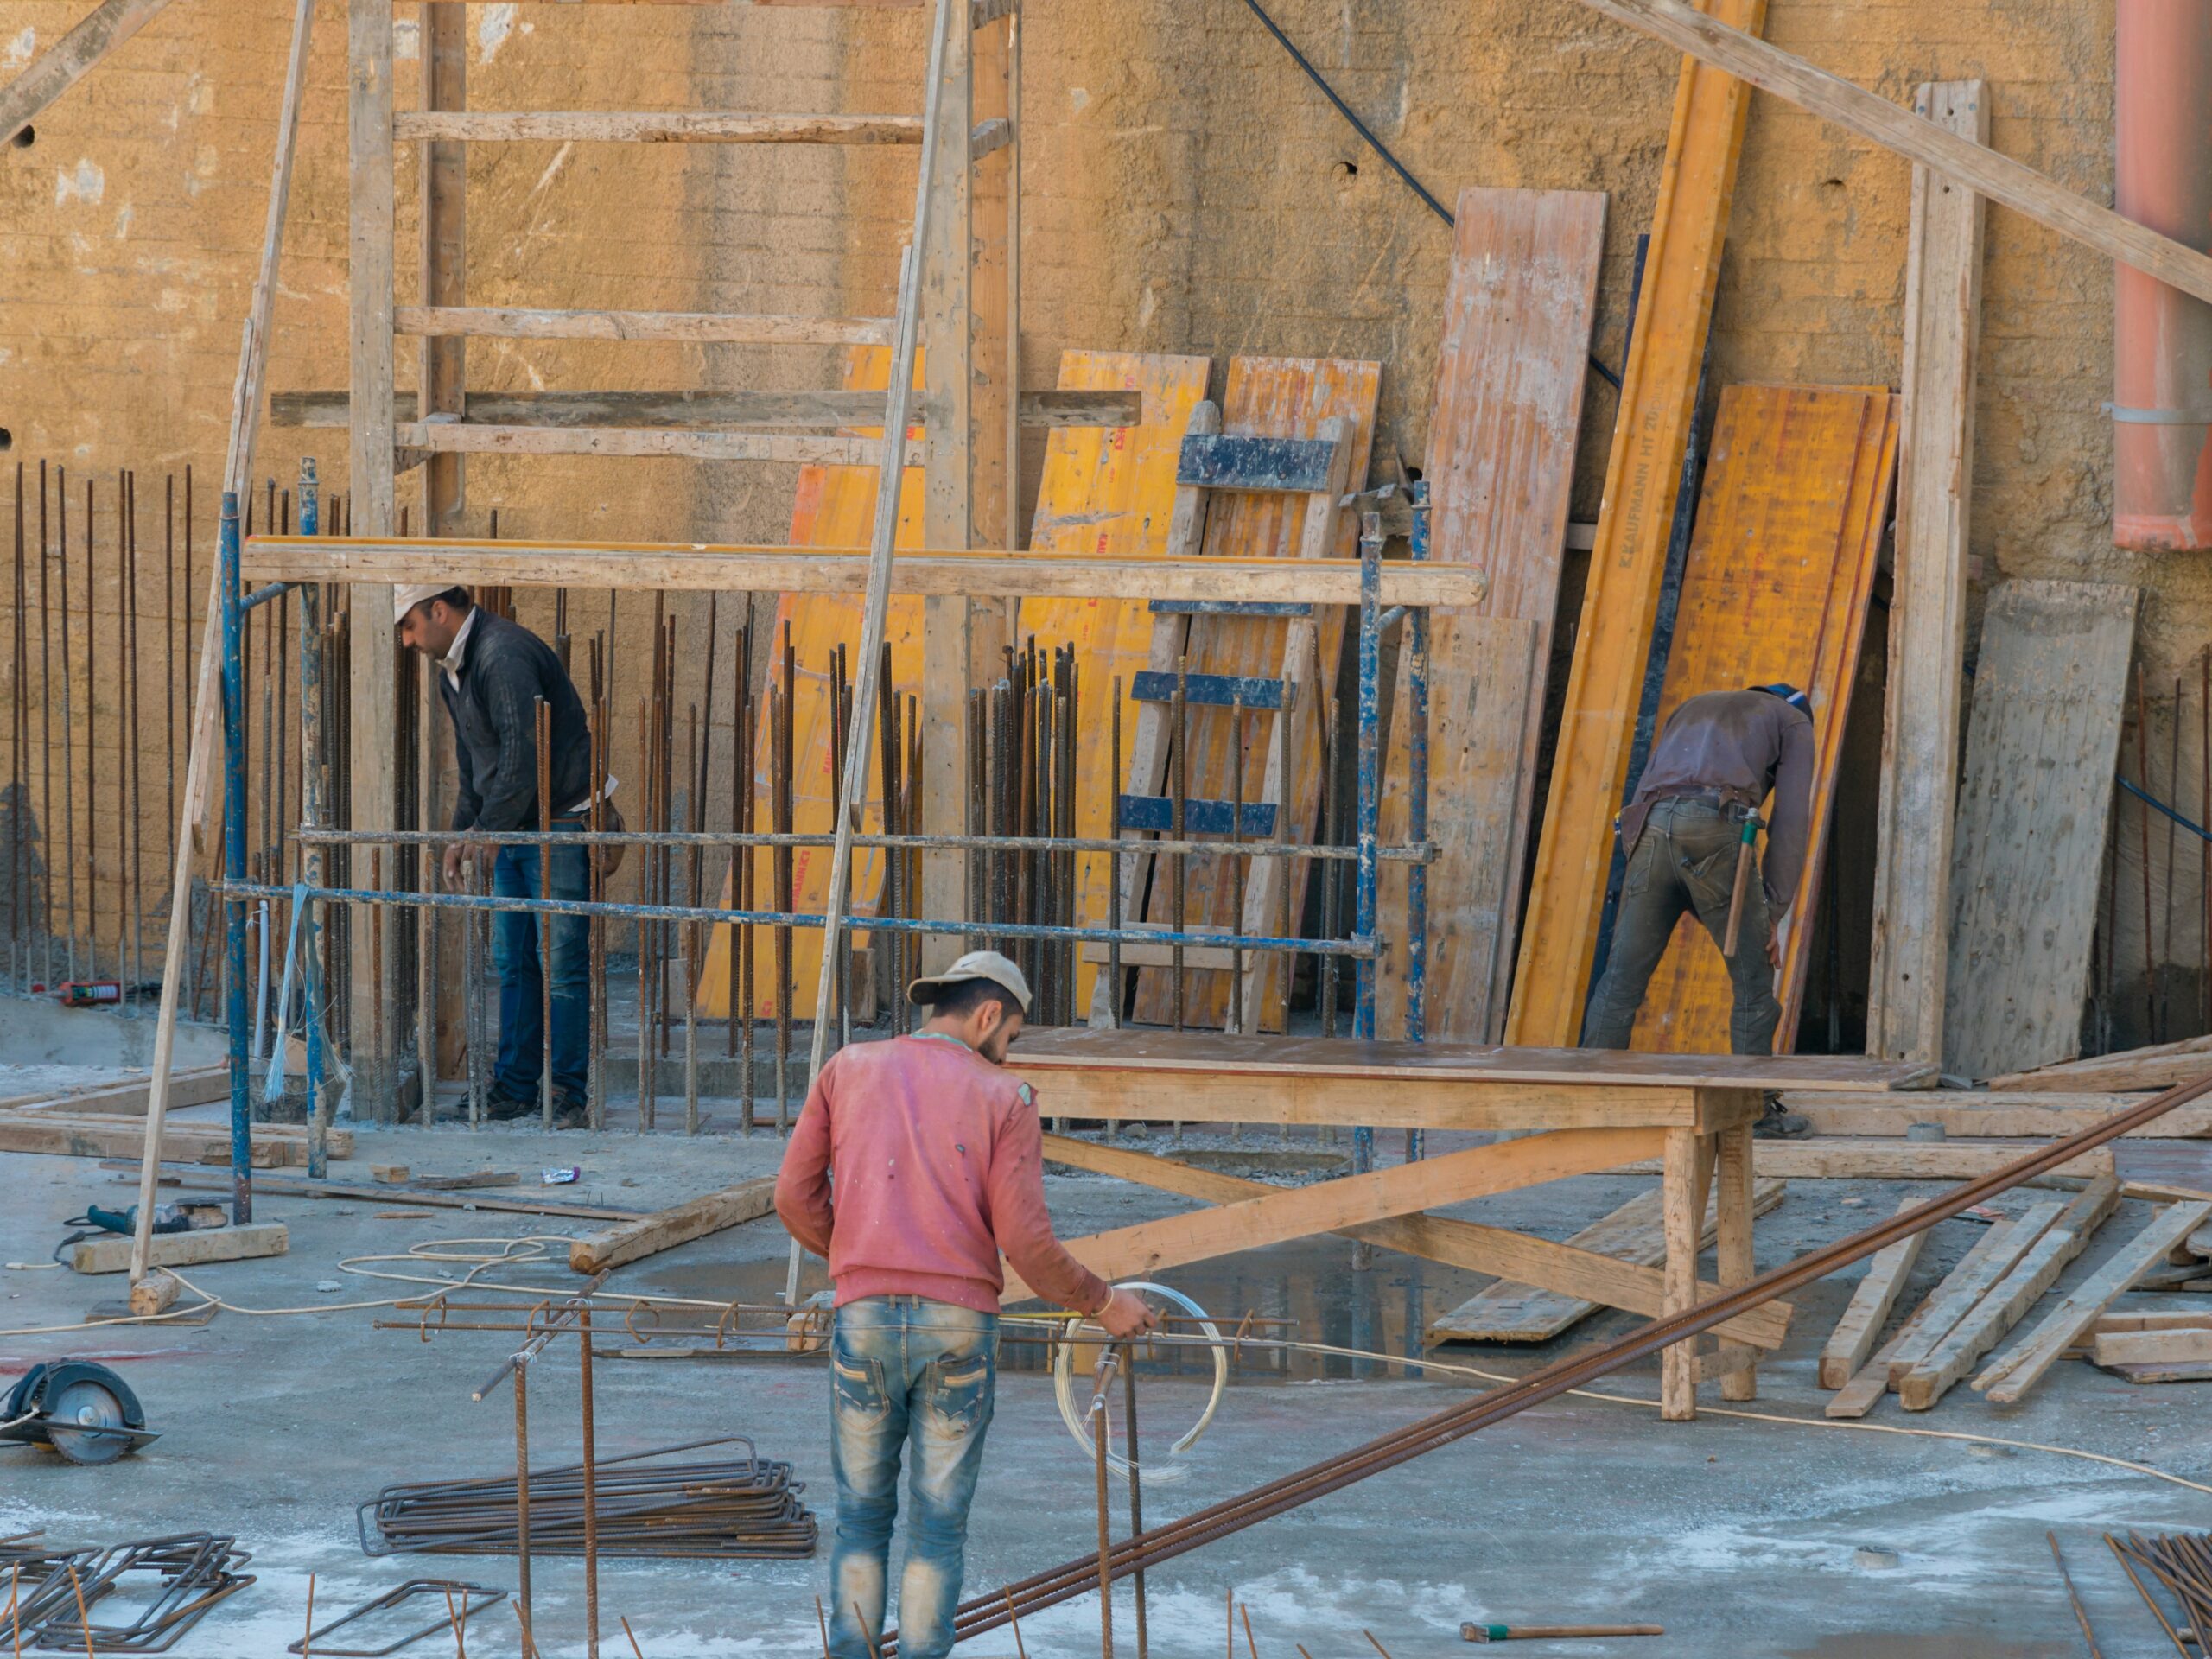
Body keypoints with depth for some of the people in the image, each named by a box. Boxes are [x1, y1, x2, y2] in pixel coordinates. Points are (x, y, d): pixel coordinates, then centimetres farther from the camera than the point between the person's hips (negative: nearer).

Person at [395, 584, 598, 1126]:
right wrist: (463, 831, 15)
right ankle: (516, 1088, 15)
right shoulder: (453, 668, 13)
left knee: (562, 962, -7)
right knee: (513, 962, 10)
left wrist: (487, 831, -17)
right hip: (512, 829, 10)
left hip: (559, 826, -10)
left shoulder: (504, 656, -19)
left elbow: (523, 754, -23)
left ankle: (569, 1094, -4)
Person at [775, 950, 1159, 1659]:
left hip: (865, 1322, 2)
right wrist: (1103, 1302, 9)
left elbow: (795, 1196, 5)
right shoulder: (1005, 1100, 0)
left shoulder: (848, 1069, 7)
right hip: (958, 1333, -1)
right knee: (938, 1527, 7)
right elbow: (1027, 1243, -7)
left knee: (862, 1518, 14)